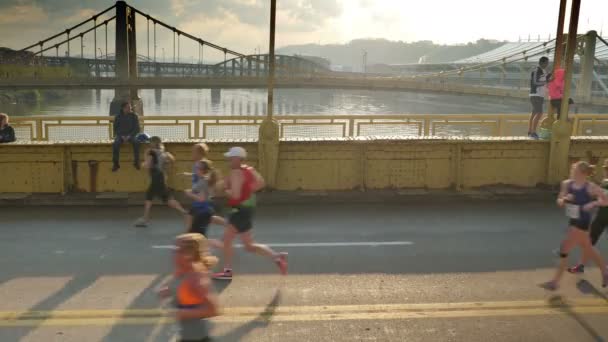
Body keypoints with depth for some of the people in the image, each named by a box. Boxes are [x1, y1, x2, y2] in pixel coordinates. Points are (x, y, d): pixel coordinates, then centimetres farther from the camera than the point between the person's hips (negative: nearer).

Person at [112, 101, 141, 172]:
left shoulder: (134, 116, 2)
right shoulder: (118, 117, 4)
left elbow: (137, 129, 1)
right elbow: (116, 129, 6)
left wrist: (129, 136, -12)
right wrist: (122, 136, -11)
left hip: (131, 135, 0)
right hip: (120, 135, 1)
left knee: (136, 142, -33)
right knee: (115, 143, -31)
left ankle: (136, 162, -26)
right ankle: (115, 163, -26)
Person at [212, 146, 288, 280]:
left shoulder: (236, 173, -19)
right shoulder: (248, 169, 8)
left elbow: (235, 195, -27)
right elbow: (261, 183, 7)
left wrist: (226, 190, -8)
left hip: (241, 209, -10)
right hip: (242, 209, 10)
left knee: (249, 245, -3)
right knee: (227, 239, 17)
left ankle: (277, 257, -4)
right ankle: (227, 271, 23)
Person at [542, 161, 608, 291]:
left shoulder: (590, 187, -18)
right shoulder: (567, 184, -3)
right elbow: (559, 203, 3)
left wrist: (593, 203, -23)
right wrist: (564, 199, -18)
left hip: (582, 222, -7)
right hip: (573, 221, 7)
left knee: (564, 250, -6)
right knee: (588, 250, 22)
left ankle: (555, 282, 4)